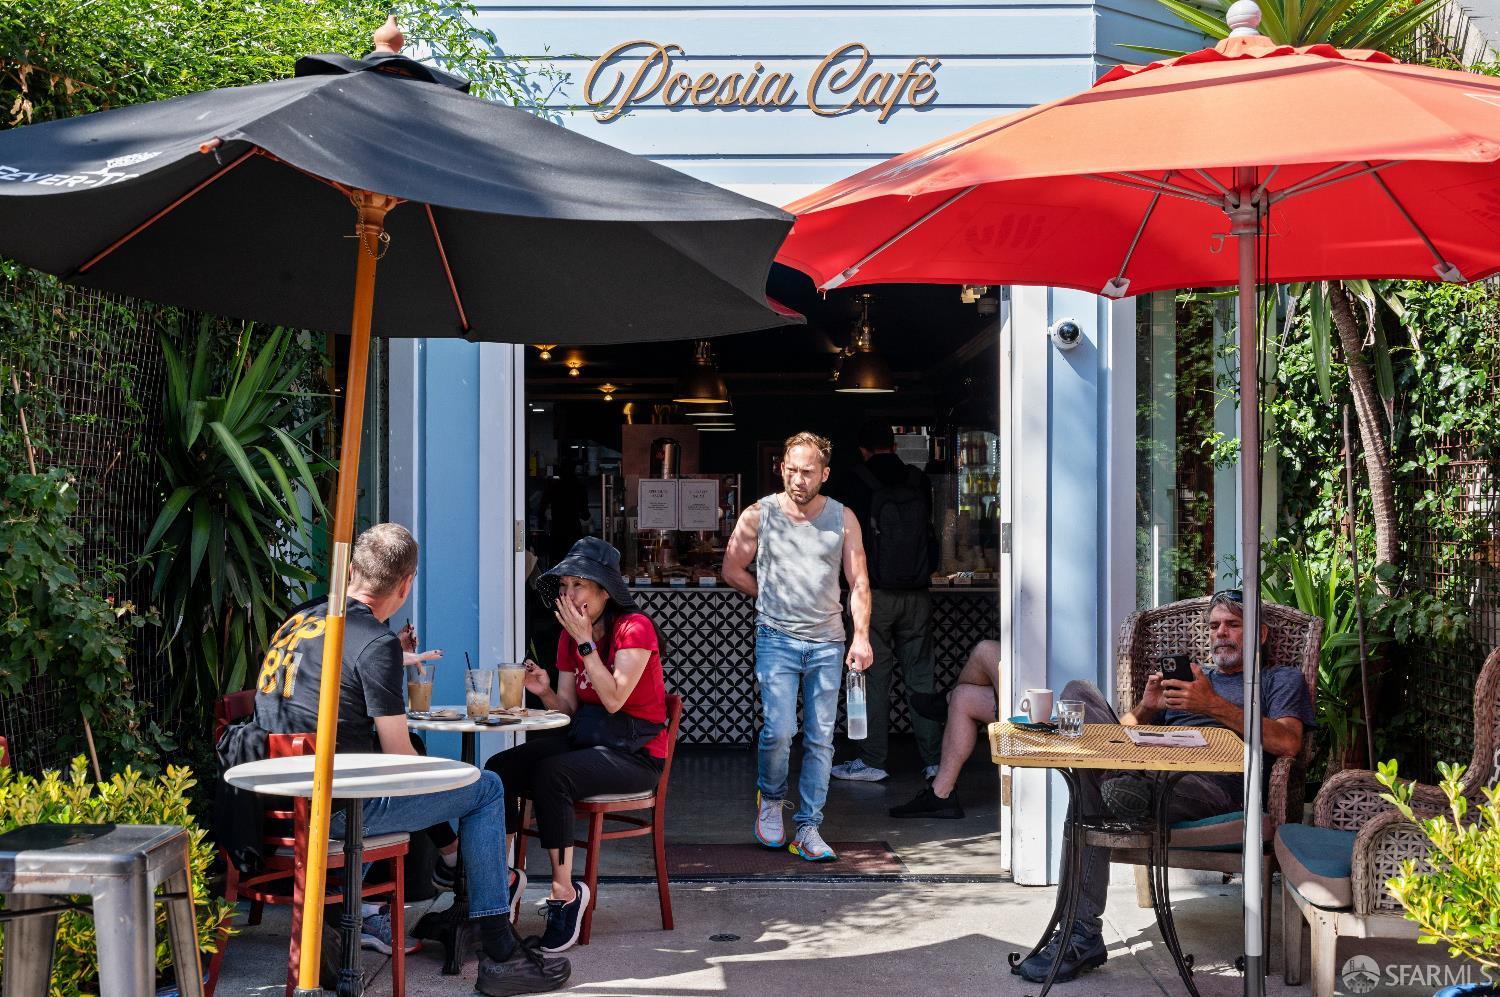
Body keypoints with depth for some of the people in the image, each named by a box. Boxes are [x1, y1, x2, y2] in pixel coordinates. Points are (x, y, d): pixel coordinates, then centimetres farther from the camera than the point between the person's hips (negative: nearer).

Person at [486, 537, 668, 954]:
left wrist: (586, 643, -19)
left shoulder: (634, 628, -11)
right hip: (584, 740, 7)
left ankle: (564, 891, -22)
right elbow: (569, 709, 8)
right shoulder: (569, 637, 12)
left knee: (549, 775, -33)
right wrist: (545, 691, -13)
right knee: (500, 768, -17)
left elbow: (614, 700, -20)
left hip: (635, 752, -7)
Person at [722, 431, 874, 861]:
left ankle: (807, 830, 10)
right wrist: (774, 600, 9)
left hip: (827, 641, 2)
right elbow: (733, 570, 10)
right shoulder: (759, 515, -1)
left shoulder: (843, 518, 3)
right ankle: (771, 797, 16)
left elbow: (858, 583, 3)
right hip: (777, 639, -2)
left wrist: (861, 636, -7)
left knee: (820, 738, 2)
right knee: (778, 730, -13)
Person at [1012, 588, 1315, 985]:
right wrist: (1145, 709, 4)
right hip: (1151, 769, 6)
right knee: (1078, 692, -12)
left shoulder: (1281, 680, 21)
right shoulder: (1187, 678, 37)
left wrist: (1214, 706, -9)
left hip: (1212, 785, -6)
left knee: (1090, 805, -31)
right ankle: (1123, 778, -35)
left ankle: (1081, 940, -26)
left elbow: (1287, 743, -1)